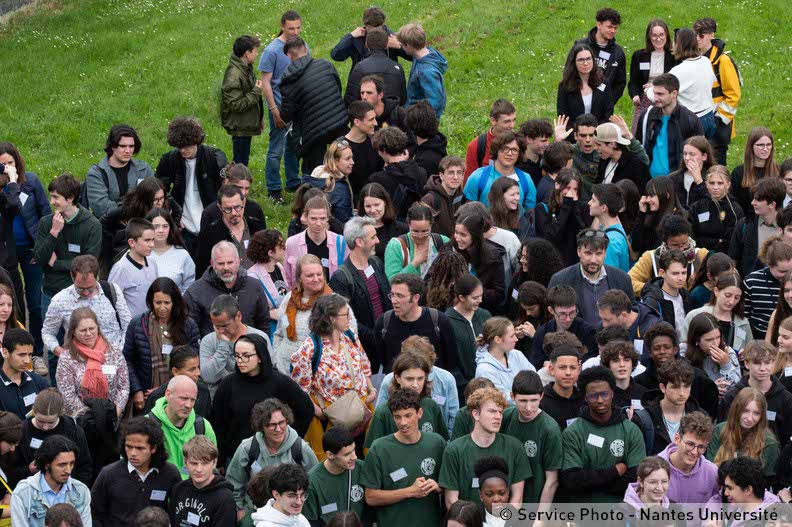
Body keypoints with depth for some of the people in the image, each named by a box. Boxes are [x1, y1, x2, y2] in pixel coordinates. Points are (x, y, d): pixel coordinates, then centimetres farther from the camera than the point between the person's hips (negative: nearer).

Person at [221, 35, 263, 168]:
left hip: (246, 125, 10)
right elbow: (236, 104, -26)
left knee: (241, 162, 18)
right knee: (240, 163, -2)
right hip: (240, 127, -10)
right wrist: (257, 91, -21)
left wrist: (259, 118, 19)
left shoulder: (246, 68, 8)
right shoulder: (234, 75, -24)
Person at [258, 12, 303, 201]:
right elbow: (265, 82, -13)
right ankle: (273, 190, 7)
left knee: (293, 147, 17)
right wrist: (274, 110, -18)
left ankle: (293, 183, 30)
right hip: (281, 107, -6)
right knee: (276, 150, 0)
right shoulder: (272, 51, -13)